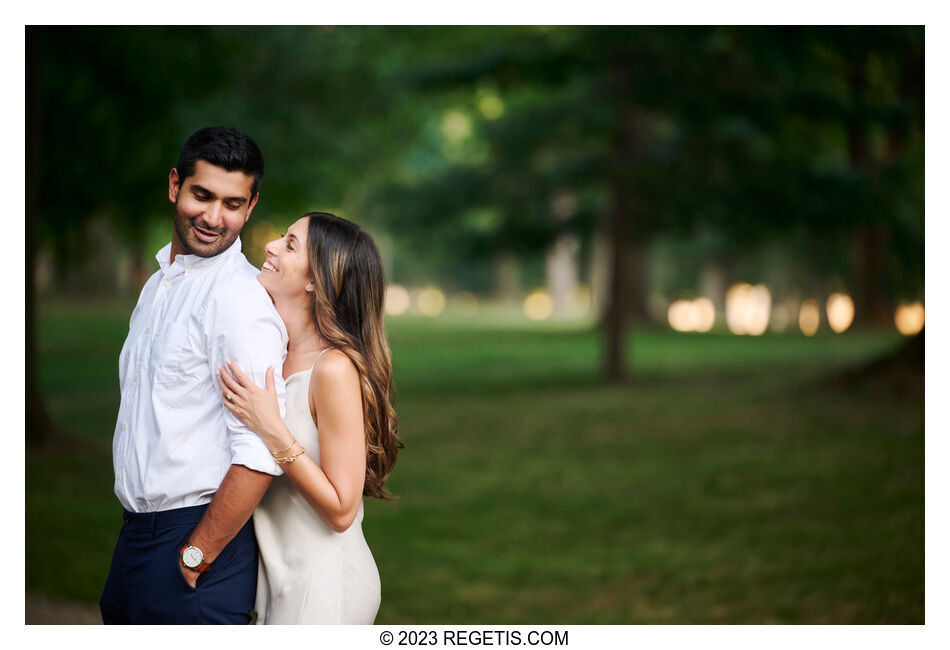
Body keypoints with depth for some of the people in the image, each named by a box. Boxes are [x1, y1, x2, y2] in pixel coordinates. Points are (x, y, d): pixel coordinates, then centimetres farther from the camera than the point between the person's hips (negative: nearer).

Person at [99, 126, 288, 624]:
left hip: (204, 535, -8)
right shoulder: (159, 284, 13)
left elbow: (260, 456, -24)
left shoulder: (242, 298, -17)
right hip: (135, 531, 8)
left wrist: (195, 558, -18)